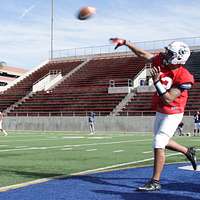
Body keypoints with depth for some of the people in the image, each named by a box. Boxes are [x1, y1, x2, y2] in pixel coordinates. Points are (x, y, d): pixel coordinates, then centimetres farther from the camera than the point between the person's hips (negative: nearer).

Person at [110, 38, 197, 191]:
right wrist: (125, 42, 2)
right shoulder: (161, 60, -8)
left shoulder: (184, 78, -26)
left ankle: (155, 182, 1)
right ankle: (188, 152, 44)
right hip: (160, 112, 8)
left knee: (159, 144, -9)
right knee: (163, 142, 22)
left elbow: (168, 99, -27)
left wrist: (156, 81, -31)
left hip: (172, 114, -8)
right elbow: (143, 54, 4)